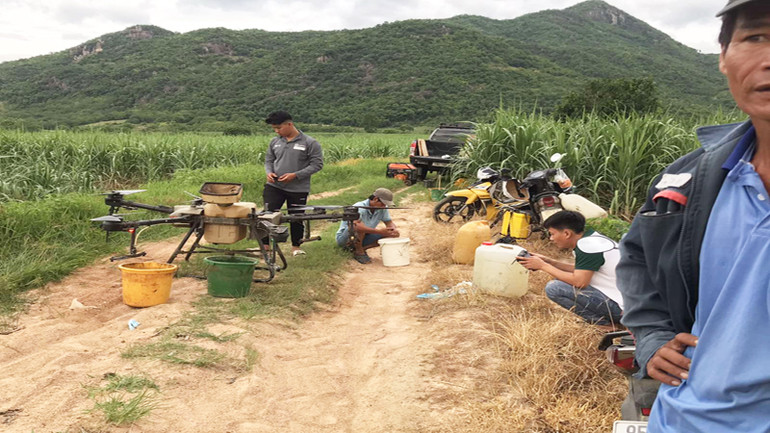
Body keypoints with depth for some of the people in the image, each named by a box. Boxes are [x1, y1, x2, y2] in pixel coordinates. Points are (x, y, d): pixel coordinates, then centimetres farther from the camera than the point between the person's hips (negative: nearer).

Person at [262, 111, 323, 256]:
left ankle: (296, 247, 26)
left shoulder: (310, 143, -8)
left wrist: (295, 175, -18)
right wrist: (269, 172, -6)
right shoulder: (274, 142, 6)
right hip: (274, 186, 3)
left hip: (298, 189, -3)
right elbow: (269, 160, 17)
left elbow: (317, 164, -9)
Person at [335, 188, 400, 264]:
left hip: (362, 238, 7)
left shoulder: (382, 208, -8)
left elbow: (389, 222, 3)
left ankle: (360, 249, -5)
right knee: (357, 225, -39)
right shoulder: (359, 208, -29)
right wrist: (379, 231, -47)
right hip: (344, 238, -7)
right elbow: (357, 226, -45)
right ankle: (359, 252, -17)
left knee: (391, 235, -9)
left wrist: (394, 229, -23)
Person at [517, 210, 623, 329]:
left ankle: (605, 323, -6)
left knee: (554, 288, -16)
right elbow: (581, 271, 16)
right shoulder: (591, 237, 10)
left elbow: (579, 281, -24)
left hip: (619, 306, -10)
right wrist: (550, 262, 10)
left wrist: (543, 266, -14)